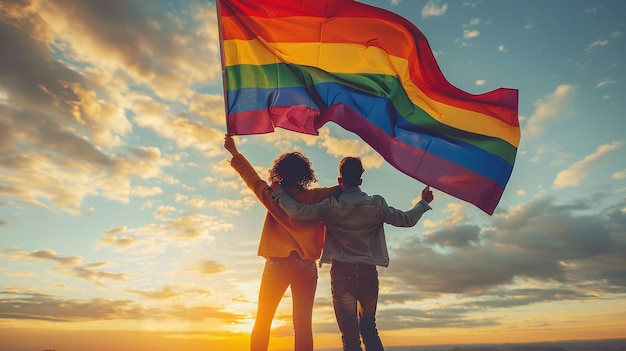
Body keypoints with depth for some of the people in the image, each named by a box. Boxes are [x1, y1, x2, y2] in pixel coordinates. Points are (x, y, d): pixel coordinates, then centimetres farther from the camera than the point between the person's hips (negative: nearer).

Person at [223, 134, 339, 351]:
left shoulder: (272, 195, 1)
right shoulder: (315, 197, -1)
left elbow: (251, 176, 13)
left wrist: (234, 152, 23)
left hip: (277, 263, 0)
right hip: (306, 265, 0)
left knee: (262, 321, 11)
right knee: (302, 324, 3)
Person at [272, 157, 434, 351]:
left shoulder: (331, 206, -7)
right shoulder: (377, 205, -1)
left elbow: (298, 212, -16)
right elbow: (407, 219, 3)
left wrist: (278, 192, 0)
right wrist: (423, 202, 20)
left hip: (342, 273, -2)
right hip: (368, 273, 2)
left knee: (350, 334, 7)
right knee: (369, 328, 21)